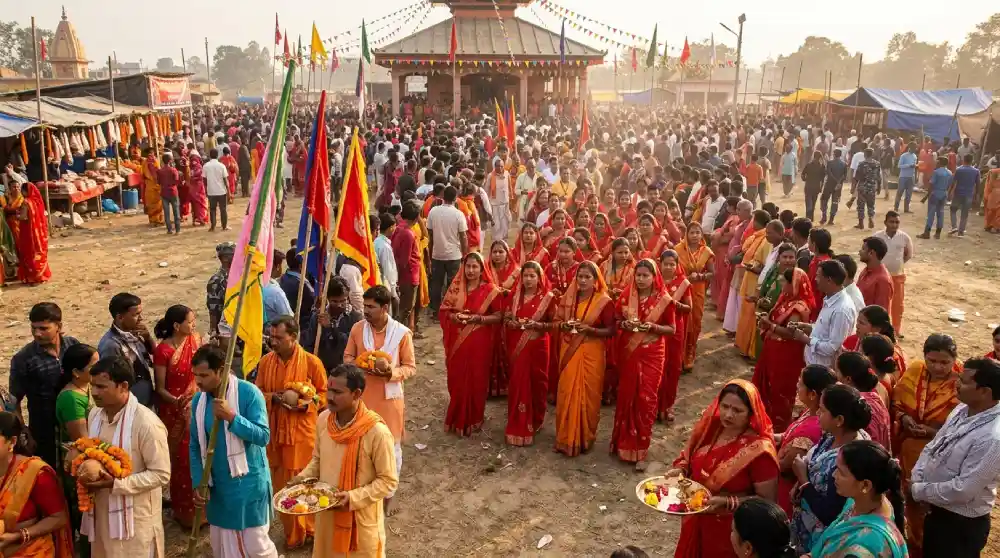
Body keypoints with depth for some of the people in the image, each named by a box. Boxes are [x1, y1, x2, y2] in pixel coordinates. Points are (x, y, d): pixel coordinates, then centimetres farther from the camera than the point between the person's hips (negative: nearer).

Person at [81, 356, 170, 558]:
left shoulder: (146, 423, -22)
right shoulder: (95, 415, 2)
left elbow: (161, 474, -20)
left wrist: (116, 483, -24)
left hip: (135, 518, -7)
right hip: (101, 513, 7)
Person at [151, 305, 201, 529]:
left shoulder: (195, 339, -2)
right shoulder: (163, 351, -18)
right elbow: (160, 388, -14)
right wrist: (175, 401, -29)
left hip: (196, 406, 5)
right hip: (173, 410, -5)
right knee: (180, 459, 6)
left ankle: (199, 505, 29)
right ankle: (183, 509, 23)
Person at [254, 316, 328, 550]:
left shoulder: (312, 362, -12)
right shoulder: (265, 362, -1)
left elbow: (323, 393, -2)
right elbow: (258, 392, 8)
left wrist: (306, 404, -20)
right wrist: (273, 397, -13)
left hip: (303, 431, -3)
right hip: (275, 431, 3)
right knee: (282, 482, 12)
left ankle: (312, 529, 27)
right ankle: (293, 532, 29)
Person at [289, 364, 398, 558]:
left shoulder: (377, 432, -26)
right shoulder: (323, 419, -7)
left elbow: (388, 481, -18)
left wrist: (353, 498, -25)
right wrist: (303, 478, -7)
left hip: (361, 518, -5)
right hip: (327, 512, 5)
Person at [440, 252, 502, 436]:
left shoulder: (490, 290, -7)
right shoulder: (456, 287, 2)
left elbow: (498, 317, -5)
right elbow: (443, 310, 6)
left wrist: (478, 318, -19)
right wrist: (454, 316, -15)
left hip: (479, 343, -3)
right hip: (457, 341, 3)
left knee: (475, 380, 6)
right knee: (457, 379, 10)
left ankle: (473, 420, 22)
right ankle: (457, 418, 27)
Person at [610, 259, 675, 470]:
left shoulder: (664, 300, -6)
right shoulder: (626, 296, 1)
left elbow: (672, 329, 1)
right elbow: (615, 321, 10)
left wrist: (653, 327, -16)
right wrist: (625, 324, -11)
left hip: (652, 354, -2)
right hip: (628, 352, 3)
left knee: (645, 399, -2)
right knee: (626, 396, 8)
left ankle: (640, 450, 7)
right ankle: (624, 442, 26)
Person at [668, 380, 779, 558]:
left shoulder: (759, 450, -25)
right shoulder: (711, 427, -9)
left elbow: (767, 500, -18)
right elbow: (689, 457, 8)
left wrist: (727, 502, -28)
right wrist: (680, 470, -12)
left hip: (730, 531, -5)